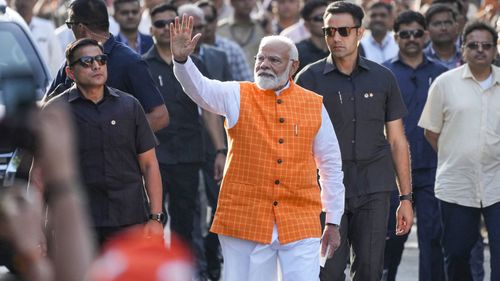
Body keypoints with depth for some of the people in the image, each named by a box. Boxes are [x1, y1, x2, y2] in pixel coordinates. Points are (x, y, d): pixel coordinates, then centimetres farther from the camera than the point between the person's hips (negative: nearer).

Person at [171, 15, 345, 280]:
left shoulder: (314, 105, 7)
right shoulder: (237, 97, 4)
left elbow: (331, 165, 12)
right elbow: (199, 87, -14)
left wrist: (333, 222, 11)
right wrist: (181, 59, -35)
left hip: (300, 224, 0)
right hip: (244, 222, 0)